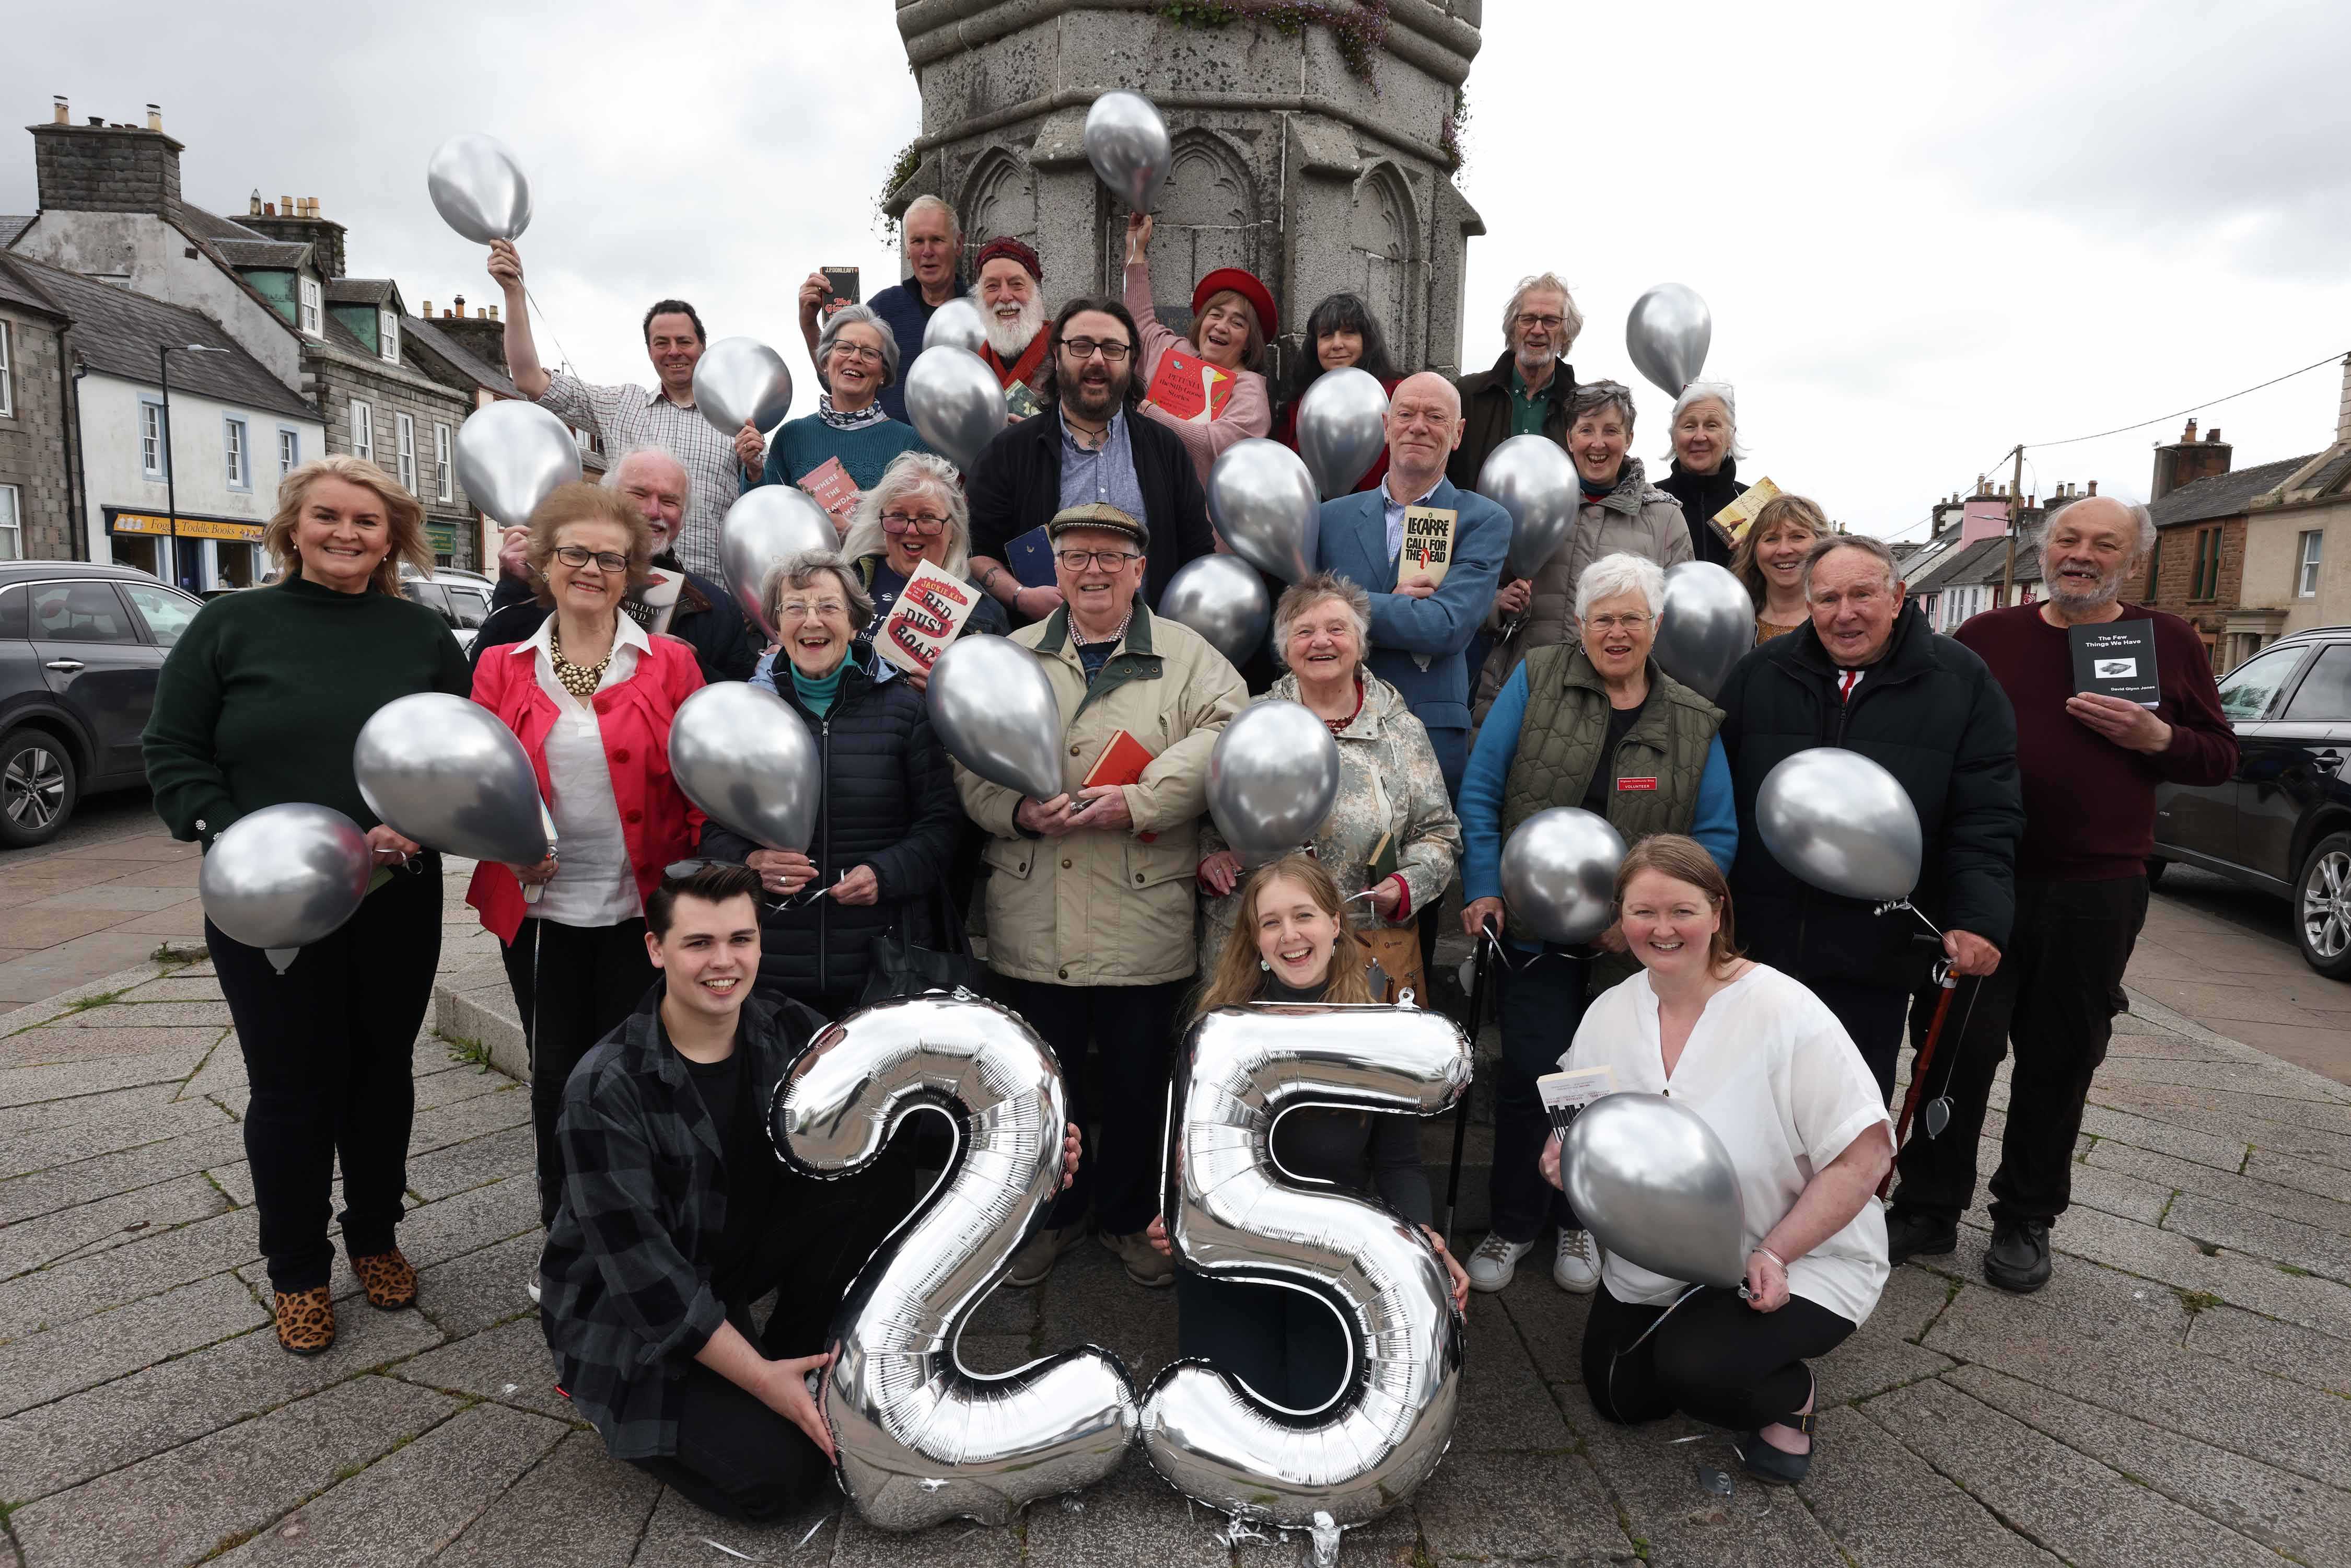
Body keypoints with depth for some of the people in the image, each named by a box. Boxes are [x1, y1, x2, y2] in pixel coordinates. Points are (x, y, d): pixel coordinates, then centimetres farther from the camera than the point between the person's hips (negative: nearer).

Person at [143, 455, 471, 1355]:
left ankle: (375, 1235, 35)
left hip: (398, 905, 2)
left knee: (383, 1072, 14)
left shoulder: (425, 637, 5)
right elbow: (173, 752, 0)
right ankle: (297, 1271, 26)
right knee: (291, 1088, 7)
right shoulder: (231, 627, 1)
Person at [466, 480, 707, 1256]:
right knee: (556, 1076, 14)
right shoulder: (503, 669, 5)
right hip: (540, 908, 2)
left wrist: (684, 866, -14)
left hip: (640, 908, -2)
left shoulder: (671, 664, -1)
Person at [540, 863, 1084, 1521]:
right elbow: (639, 1266, -24)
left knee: (883, 1162, -16)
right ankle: (618, 1404, 8)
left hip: (739, 1257, 5)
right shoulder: (605, 1090, -24)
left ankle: (798, 1359, -1)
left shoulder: (789, 1033, -10)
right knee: (782, 1470, -20)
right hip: (625, 1314, -5)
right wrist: (761, 1379, -26)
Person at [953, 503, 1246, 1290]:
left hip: (1145, 923, -1)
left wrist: (1139, 800, -23)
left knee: (1138, 1084, 12)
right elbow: (968, 761, 5)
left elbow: (1225, 738, -13)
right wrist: (1020, 810, -14)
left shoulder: (1188, 655, 2)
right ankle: (1051, 1215, 39)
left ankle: (1130, 1216, 36)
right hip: (1033, 924, 2)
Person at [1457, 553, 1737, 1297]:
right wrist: (1483, 890, -12)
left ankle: (1581, 1220, 35)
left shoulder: (1695, 722, 4)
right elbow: (1480, 790, -3)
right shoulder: (1537, 679, -1)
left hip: (1635, 947, 2)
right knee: (1530, 1076, 0)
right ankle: (1515, 1221, 24)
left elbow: (1717, 836, 2)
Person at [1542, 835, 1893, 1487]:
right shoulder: (1607, 1015, -5)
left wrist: (1775, 1255, -25)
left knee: (1692, 1368, -27)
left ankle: (1790, 1398, 7)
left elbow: (1863, 1157, -21)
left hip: (1803, 1261, -6)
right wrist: (1564, 1156, -16)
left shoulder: (1787, 1013, -22)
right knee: (1618, 1397, 10)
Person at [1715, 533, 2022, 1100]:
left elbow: (1986, 816, -3)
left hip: (1875, 961, -1)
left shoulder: (1963, 683, 0)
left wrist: (1981, 917, -15)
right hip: (1757, 941, 2)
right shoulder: (1758, 675, 4)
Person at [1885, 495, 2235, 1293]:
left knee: (2060, 1062, 11)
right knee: (1955, 1048, 4)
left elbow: (2220, 756, 10)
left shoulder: (2168, 642, 6)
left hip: (2096, 895, 1)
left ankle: (2026, 1220, 28)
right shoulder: (1987, 636, 4)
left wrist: (2155, 738, -11)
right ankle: (1929, 1208, 19)